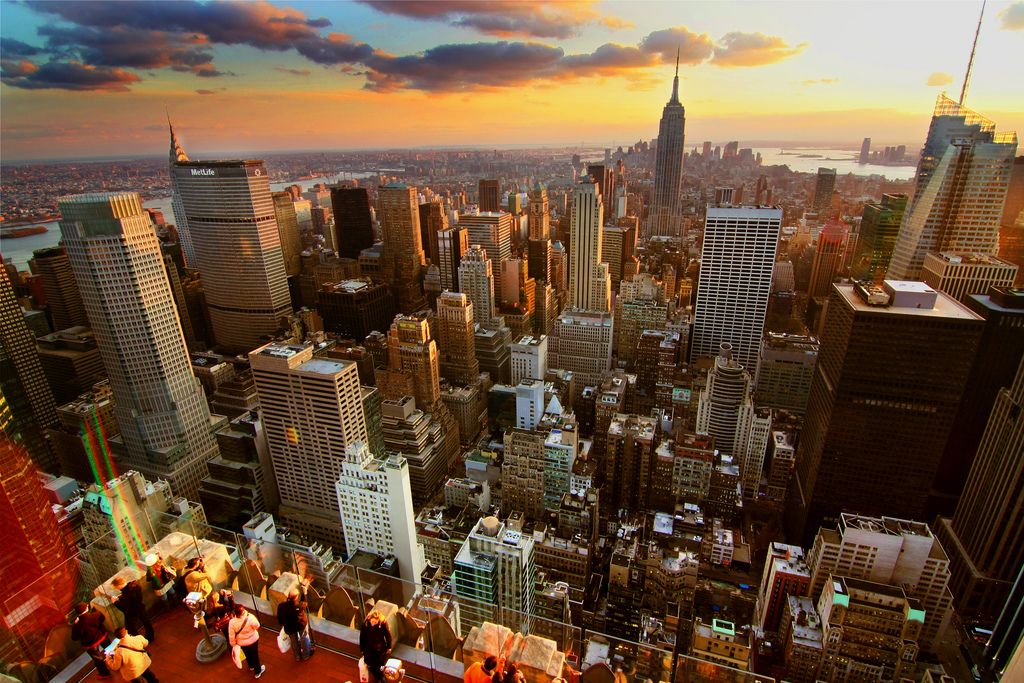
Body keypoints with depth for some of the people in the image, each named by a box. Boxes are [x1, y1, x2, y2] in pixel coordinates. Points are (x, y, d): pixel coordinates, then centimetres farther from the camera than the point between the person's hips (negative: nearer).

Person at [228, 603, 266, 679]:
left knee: (247, 654, 31)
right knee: (255, 655, 21)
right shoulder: (250, 617, -35)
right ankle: (258, 671, 40)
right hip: (253, 640, -2)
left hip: (241, 642, 2)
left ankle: (251, 666, 58)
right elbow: (257, 626, -16)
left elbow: (231, 636, -17)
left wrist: (233, 645, 4)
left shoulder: (232, 622, -29)